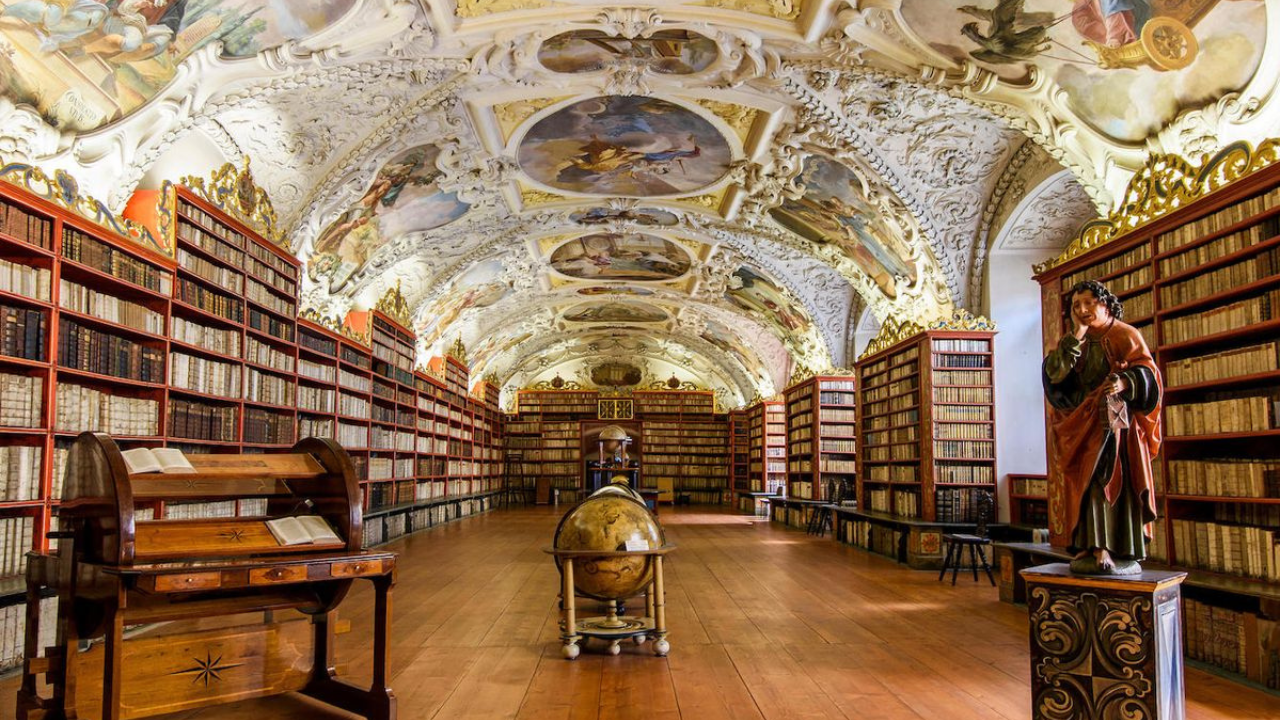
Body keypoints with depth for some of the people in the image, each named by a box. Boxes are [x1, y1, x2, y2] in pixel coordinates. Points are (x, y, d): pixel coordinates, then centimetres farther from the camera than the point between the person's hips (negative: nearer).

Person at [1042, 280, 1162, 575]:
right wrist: (1077, 337, -8)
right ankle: (1093, 548, -9)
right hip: (1084, 423, 3)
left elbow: (1147, 372, -6)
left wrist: (1125, 382, -27)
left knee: (1121, 481, -7)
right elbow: (1053, 373, -4)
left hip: (1118, 423, -3)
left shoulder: (1126, 335, 3)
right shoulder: (1072, 343, 13)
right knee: (1090, 482, -6)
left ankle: (1126, 553, -5)